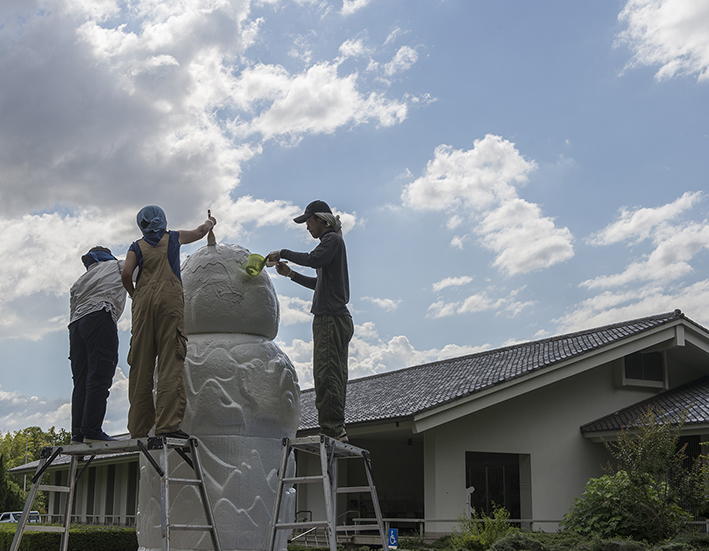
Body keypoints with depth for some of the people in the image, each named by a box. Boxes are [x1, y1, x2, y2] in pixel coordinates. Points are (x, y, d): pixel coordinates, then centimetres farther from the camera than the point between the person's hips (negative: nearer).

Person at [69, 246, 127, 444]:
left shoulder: (79, 281, 33)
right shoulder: (115, 266, 20)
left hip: (75, 324, 6)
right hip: (100, 315, -6)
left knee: (81, 381, 1)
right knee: (100, 377, -14)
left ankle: (78, 434, -9)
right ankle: (92, 432, -25)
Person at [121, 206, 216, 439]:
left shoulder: (137, 246, 17)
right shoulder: (174, 238, 17)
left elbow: (126, 273, 1)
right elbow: (200, 231, 34)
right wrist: (209, 222, 55)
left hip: (143, 300, 2)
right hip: (170, 298, -2)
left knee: (141, 364, 2)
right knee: (171, 361, -11)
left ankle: (138, 429, -1)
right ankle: (168, 424, -24)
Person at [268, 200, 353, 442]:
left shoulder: (333, 239, -2)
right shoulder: (331, 242, 26)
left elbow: (313, 259, -21)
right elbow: (320, 283, 29)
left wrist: (283, 253, -10)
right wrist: (291, 274, 24)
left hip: (331, 317, -10)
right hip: (333, 317, 10)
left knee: (326, 374, -16)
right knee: (335, 375, 6)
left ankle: (332, 428, -20)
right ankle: (337, 431, 6)